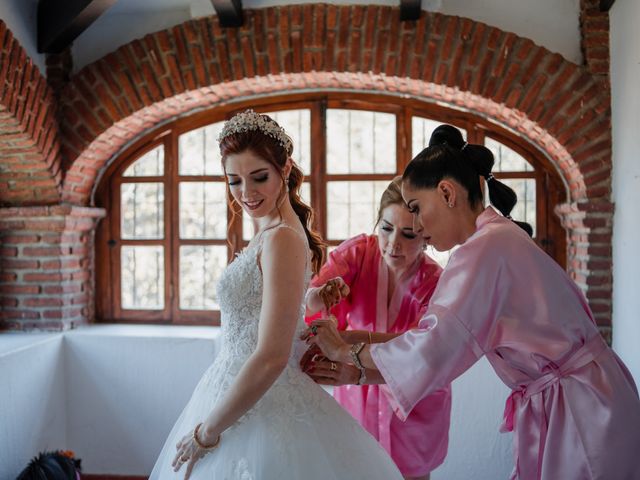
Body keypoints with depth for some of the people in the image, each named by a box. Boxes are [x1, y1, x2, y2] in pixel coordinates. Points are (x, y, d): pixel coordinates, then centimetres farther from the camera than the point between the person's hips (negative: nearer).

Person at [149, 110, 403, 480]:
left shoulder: (282, 238, -20)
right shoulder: (271, 232, 8)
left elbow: (271, 357, -25)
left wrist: (206, 432, -16)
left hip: (260, 411, -9)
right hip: (250, 400, 9)